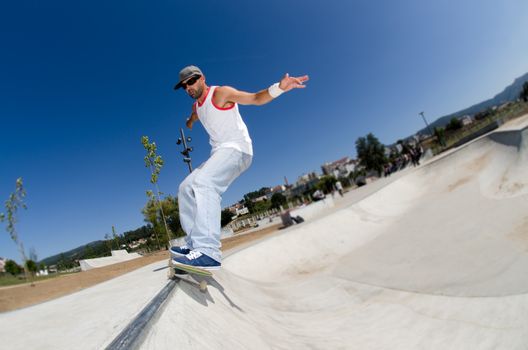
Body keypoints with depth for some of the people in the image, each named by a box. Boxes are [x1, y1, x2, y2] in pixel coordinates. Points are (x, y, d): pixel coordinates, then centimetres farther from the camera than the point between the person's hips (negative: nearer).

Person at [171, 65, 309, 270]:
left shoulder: (220, 93, -4)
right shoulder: (196, 106, 20)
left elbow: (256, 98, -16)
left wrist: (279, 87, -30)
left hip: (236, 148, -9)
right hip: (220, 153, 10)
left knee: (203, 182, -33)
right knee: (186, 189, 8)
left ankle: (208, 252, -42)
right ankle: (195, 244, 7)